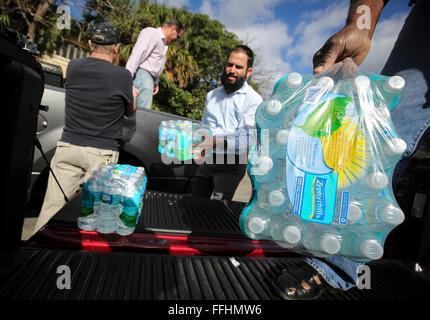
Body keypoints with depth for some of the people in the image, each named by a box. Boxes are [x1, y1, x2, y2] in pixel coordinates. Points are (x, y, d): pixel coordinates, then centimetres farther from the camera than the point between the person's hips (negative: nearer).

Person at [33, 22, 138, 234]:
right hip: (102, 154, -3)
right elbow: (130, 111, 10)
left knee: (52, 208, 8)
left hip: (67, 148, 4)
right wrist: (133, 95, 32)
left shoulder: (73, 68, 6)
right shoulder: (123, 76, -6)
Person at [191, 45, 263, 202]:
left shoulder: (254, 100, -6)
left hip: (231, 165, -5)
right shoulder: (212, 95, 15)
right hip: (206, 161, 6)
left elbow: (247, 139, -17)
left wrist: (216, 142, -30)